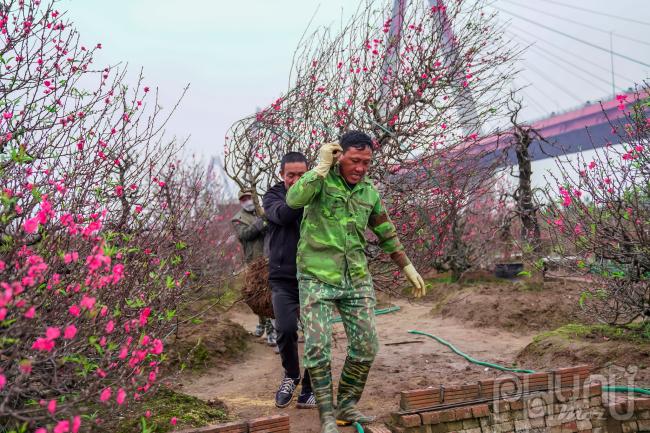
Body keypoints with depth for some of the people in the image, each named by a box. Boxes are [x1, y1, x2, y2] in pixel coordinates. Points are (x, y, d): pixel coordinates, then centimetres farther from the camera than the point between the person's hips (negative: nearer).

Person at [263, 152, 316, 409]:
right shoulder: (272, 197, 4)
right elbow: (282, 215, -19)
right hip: (283, 279, 0)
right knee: (286, 329, -11)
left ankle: (310, 388, 20)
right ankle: (291, 376, 19)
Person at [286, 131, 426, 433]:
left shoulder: (370, 192, 6)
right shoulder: (321, 179, -7)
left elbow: (387, 235, 18)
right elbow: (294, 200, -29)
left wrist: (409, 269, 21)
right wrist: (322, 166, -24)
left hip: (357, 280, 5)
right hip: (317, 279, -4)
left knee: (366, 346, 3)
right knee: (318, 346, -9)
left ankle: (346, 405, 21)